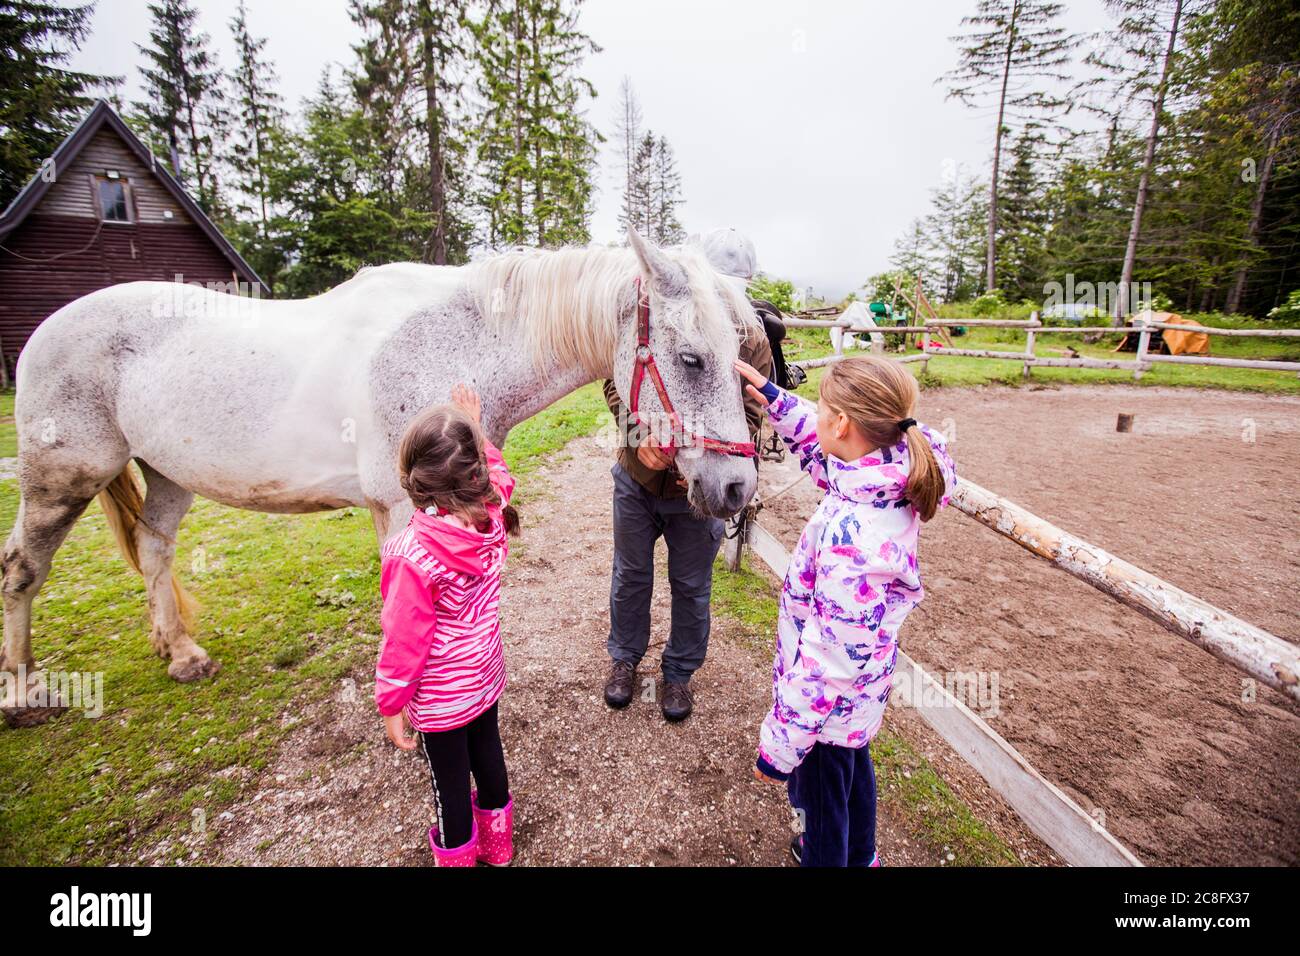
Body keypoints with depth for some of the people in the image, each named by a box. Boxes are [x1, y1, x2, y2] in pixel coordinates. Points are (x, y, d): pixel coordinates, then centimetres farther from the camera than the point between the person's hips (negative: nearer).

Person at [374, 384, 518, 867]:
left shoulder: (411, 555, -33)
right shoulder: (493, 518, -17)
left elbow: (404, 640, -23)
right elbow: (499, 474, 9)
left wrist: (391, 703, -8)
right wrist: (475, 431, 10)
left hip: (439, 697, -6)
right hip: (486, 677, 6)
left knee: (450, 782, 18)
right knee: (487, 755, 27)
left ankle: (457, 853, 44)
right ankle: (498, 842, 51)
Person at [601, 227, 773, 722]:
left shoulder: (753, 343, -8)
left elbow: (749, 418, -10)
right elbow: (616, 382, -5)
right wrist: (639, 435, -23)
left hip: (697, 489, 0)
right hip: (637, 478, 1)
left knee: (691, 587, 15)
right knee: (631, 576, 19)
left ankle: (680, 671, 40)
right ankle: (625, 656, 44)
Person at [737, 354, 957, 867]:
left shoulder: (852, 533, -39)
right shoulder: (889, 480, -14)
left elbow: (829, 659, -32)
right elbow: (821, 451, 8)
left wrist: (779, 745, -21)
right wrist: (770, 393, 8)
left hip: (830, 699, -9)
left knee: (820, 791, 20)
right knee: (853, 767, 33)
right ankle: (858, 854, 62)